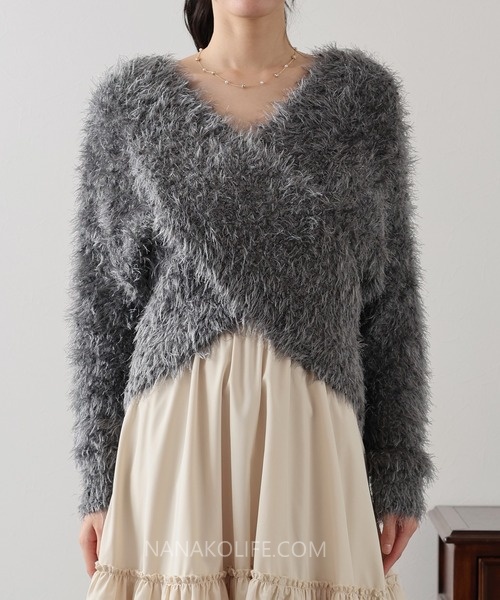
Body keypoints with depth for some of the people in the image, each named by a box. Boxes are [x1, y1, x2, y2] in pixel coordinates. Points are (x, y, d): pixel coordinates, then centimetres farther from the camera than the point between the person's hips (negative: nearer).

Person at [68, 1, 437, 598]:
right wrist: (99, 480, 2)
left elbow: (390, 295, 7)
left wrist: (398, 472, 4)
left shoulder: (361, 89, 7)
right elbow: (103, 299, 6)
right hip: (174, 429, 0)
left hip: (313, 431, 1)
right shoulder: (130, 98, 6)